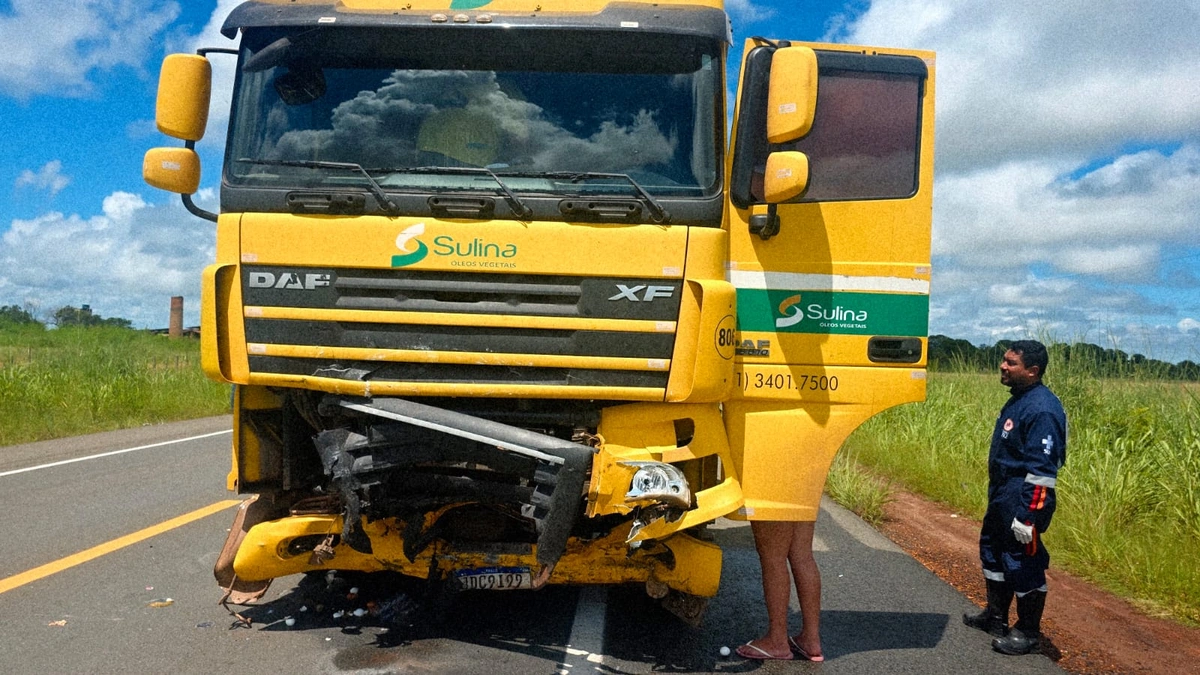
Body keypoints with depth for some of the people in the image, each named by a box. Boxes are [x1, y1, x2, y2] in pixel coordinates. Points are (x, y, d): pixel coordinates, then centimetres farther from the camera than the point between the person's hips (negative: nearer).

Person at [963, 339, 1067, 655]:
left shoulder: (1041, 409, -22)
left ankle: (1028, 633, 17)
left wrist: (1028, 516, -25)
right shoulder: (1019, 401, 10)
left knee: (1023, 565, 1)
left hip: (1023, 500, -11)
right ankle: (995, 616, 37)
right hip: (1002, 498, 11)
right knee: (993, 550, 21)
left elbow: (1042, 471, -24)